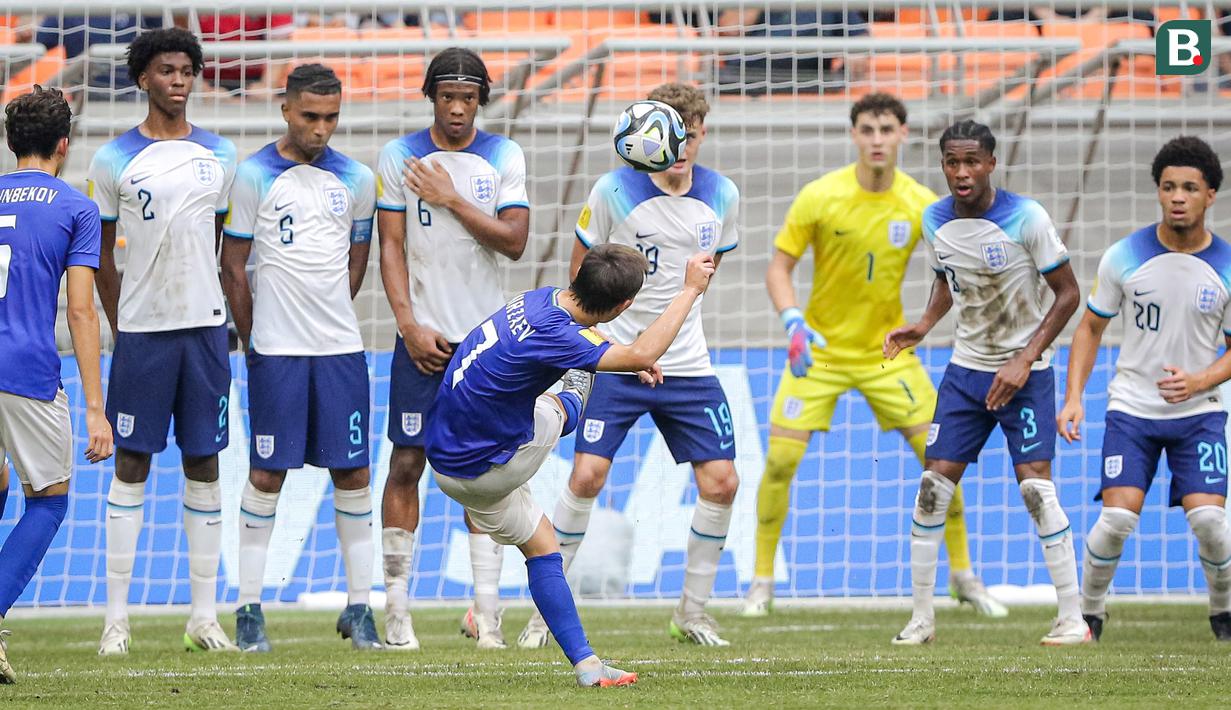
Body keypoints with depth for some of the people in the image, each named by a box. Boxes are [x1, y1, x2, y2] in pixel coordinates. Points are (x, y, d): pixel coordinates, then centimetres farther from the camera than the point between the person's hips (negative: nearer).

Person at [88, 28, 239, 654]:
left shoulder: (219, 157, 8)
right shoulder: (115, 160, 0)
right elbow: (102, 256, 6)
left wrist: (235, 325, 10)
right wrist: (120, 329, 4)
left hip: (205, 326, 2)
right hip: (141, 329, -2)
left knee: (204, 467, 5)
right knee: (132, 465, -1)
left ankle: (205, 615, 8)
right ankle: (116, 618, 0)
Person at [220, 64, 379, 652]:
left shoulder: (355, 180, 7)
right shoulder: (253, 177, -4)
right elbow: (232, 265, 1)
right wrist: (254, 339, 6)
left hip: (341, 349, 3)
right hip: (275, 353, -3)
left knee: (352, 474, 3)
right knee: (268, 474, -1)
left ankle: (359, 606, 9)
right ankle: (249, 609, 5)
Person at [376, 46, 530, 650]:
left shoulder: (502, 157, 4)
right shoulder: (400, 157, 1)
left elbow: (514, 242, -6)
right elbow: (391, 247, -1)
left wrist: (451, 199, -12)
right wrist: (410, 325, -10)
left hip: (486, 336, 1)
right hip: (423, 336, -1)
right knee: (407, 463, -4)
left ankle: (485, 610, 3)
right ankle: (397, 606, 0)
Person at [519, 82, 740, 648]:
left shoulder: (721, 196, 0)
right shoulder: (613, 191, -11)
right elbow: (581, 267, 2)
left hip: (688, 367, 4)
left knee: (721, 483, -3)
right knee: (587, 474, -14)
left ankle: (692, 613, 13)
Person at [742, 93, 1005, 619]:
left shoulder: (921, 204, -9)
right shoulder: (820, 197, -14)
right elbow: (779, 267, -8)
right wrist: (793, 323, -25)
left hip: (887, 351, 2)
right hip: (819, 349, -1)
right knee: (781, 458, -12)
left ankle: (962, 575, 13)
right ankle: (762, 580, 4)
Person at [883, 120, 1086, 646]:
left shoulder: (1026, 218, -17)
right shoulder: (935, 221, -1)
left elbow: (1068, 294, -12)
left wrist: (1026, 359, -19)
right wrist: (924, 325, 1)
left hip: (1025, 372, -5)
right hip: (966, 368, 5)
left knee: (1034, 482, -16)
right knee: (933, 484, -3)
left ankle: (1073, 618, -9)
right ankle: (921, 618, 6)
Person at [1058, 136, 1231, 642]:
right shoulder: (1124, 257, -6)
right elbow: (1091, 328, 5)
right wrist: (1074, 397, -5)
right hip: (1131, 407, 0)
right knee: (1118, 517, -15)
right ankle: (1089, 611, 8)